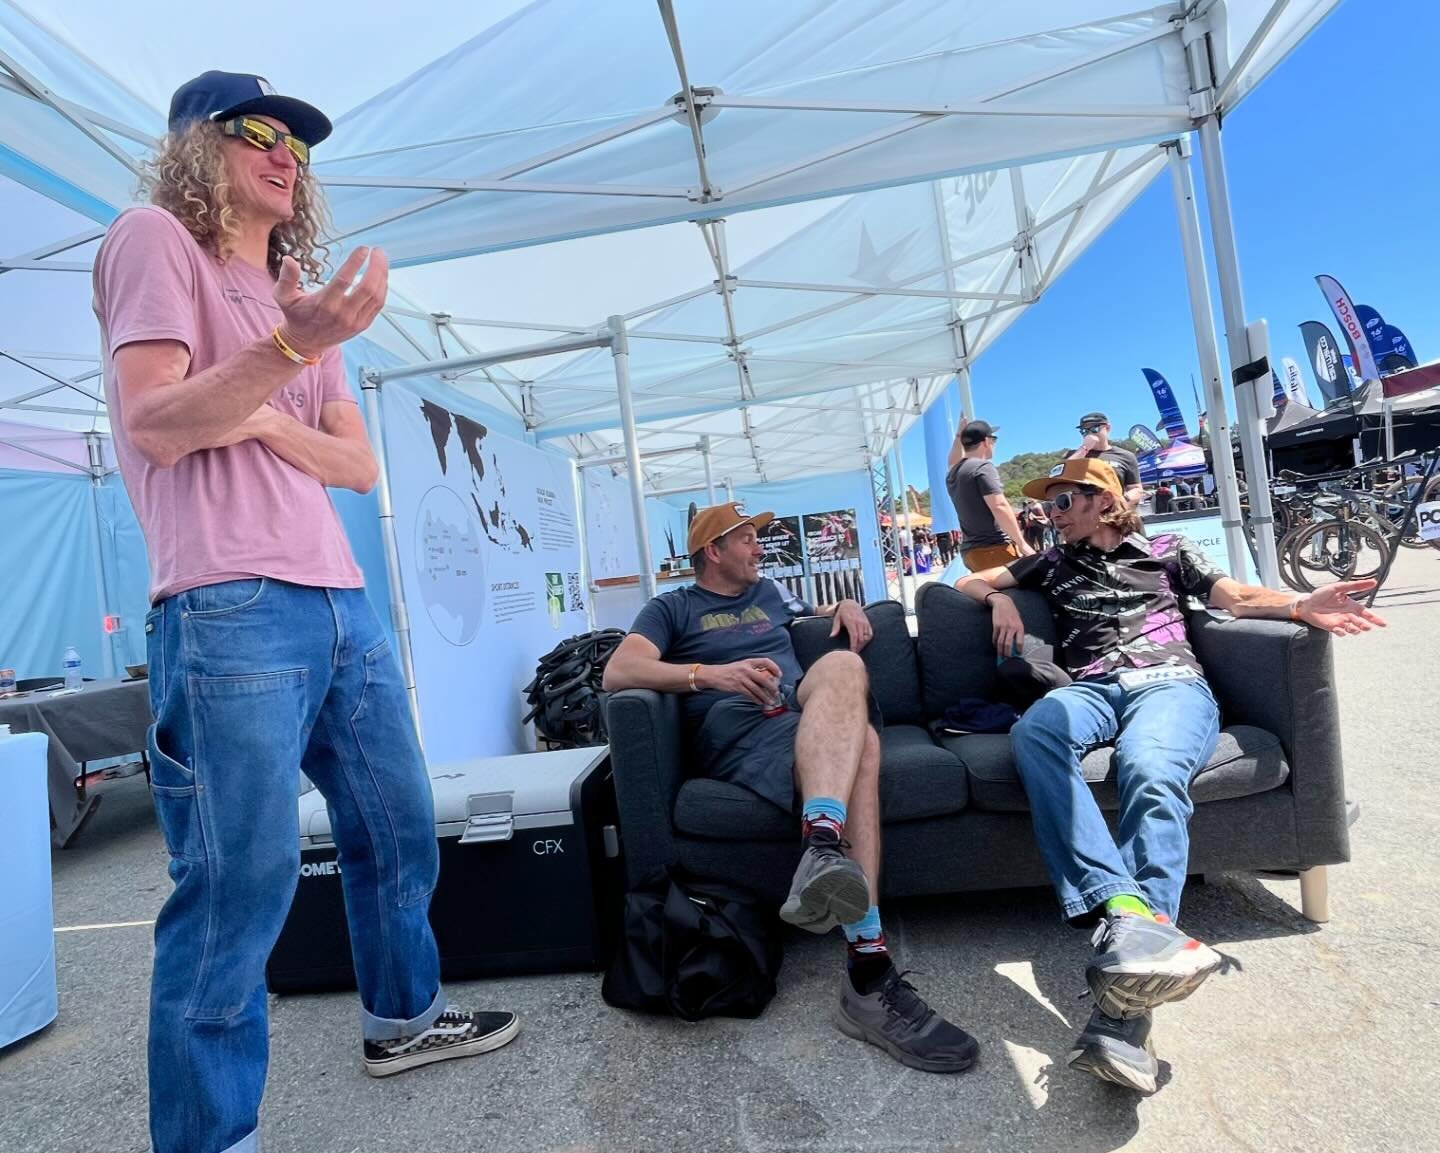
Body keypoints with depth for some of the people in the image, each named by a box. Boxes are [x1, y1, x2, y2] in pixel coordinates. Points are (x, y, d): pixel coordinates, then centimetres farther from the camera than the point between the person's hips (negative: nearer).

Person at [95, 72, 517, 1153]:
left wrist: (265, 423, -4)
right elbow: (153, 425, -9)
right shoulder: (155, 239, 5)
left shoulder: (295, 290, 25)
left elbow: (360, 464, 15)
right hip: (229, 614, -8)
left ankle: (404, 1017, 36)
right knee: (240, 884, -4)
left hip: (341, 604, 8)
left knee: (400, 829, 15)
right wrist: (289, 350, -21)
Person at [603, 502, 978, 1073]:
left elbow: (815, 616, 50)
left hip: (811, 721, 5)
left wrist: (845, 605, 23)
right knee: (859, 744, -34)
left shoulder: (769, 592, 32)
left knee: (842, 665, -31)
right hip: (733, 729, -4)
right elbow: (617, 673, -4)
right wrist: (711, 673, -20)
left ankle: (824, 850, -50)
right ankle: (869, 970, -44)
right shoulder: (672, 608, 14)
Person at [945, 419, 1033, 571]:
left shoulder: (953, 473, 15)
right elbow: (999, 507, -16)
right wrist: (1022, 544, -13)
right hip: (994, 549, -9)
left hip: (970, 551, 9)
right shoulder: (983, 467, -8)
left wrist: (961, 431, 40)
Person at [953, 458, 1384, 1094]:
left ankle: (1123, 1013, -50)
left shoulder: (1167, 551, 28)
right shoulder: (1053, 564, 32)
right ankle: (1128, 908, -50)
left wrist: (1299, 605, -7)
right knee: (1033, 731, -37)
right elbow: (968, 582, 32)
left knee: (1149, 769, -38)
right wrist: (998, 596, 9)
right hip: (1089, 689, 2)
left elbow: (1239, 596, 15)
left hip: (1170, 681, -2)